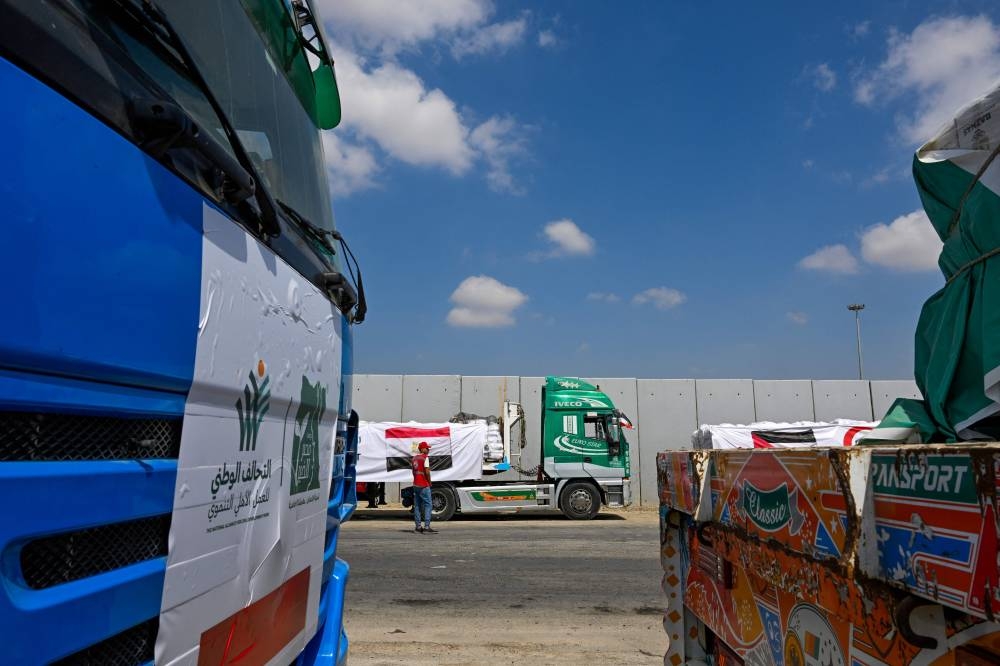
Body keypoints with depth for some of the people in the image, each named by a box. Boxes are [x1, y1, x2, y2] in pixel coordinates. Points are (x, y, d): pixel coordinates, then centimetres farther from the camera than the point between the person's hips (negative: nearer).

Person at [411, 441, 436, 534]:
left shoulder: (414, 458, 13)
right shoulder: (425, 457, -11)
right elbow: (427, 471, -17)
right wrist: (429, 482, -5)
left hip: (415, 484, 8)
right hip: (424, 485, -8)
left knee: (417, 505, 10)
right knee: (427, 504, -5)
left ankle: (418, 527, 12)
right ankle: (427, 526, -11)